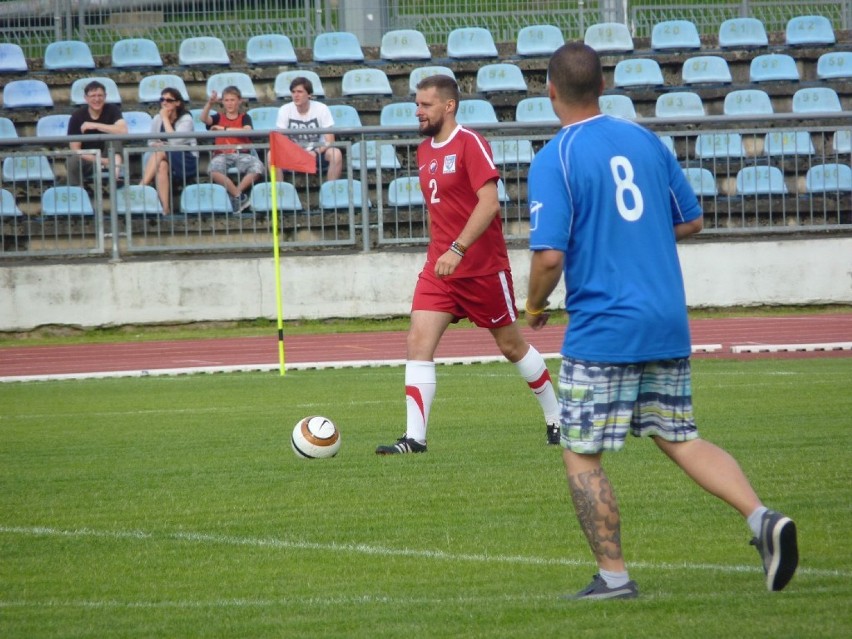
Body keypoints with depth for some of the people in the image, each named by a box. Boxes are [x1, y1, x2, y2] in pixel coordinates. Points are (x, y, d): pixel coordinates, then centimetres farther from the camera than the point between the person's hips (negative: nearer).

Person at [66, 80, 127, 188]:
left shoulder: (112, 110, -8)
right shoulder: (77, 116, -10)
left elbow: (123, 130, -29)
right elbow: (75, 150, -13)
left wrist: (95, 126, -31)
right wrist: (100, 161, -27)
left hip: (108, 156, 1)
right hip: (87, 159, -1)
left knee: (114, 134, -26)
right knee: (73, 162, -35)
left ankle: (116, 171, -38)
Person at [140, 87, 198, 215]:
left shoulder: (185, 119, -7)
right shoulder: (157, 119, 7)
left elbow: (175, 142, -22)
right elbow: (151, 143, 13)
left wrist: (165, 119, -17)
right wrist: (156, 145, -12)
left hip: (186, 161, -4)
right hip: (166, 158, 4)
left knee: (160, 152, -31)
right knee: (162, 165, -34)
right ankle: (165, 208, -42)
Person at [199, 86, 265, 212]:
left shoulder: (244, 118, 15)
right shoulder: (218, 118, 18)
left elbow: (247, 131, -6)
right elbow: (203, 118, -1)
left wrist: (224, 129, -7)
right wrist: (210, 103, -18)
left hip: (242, 154, 0)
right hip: (222, 155, 0)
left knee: (258, 166, -34)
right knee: (214, 170, -36)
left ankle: (235, 193, -22)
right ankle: (240, 197, -25)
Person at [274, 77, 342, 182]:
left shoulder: (322, 109, -8)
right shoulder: (284, 110, -5)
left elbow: (329, 141, -10)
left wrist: (315, 153, -29)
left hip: (318, 154, -1)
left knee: (335, 153, -32)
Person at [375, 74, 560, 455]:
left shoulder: (470, 144, -14)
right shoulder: (424, 151, 10)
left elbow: (489, 203, -22)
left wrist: (457, 250, -29)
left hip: (483, 267, -6)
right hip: (439, 267, 6)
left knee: (511, 345, 8)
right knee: (417, 342, -10)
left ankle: (556, 418, 28)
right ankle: (414, 438, -13)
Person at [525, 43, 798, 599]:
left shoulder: (554, 160, -11)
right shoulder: (644, 140, 7)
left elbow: (550, 256, -19)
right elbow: (691, 221, 15)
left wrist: (534, 307, 0)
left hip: (602, 331, -6)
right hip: (668, 324, 6)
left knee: (581, 455, 6)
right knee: (680, 439, 14)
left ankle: (613, 576, 5)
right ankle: (762, 518, -6)